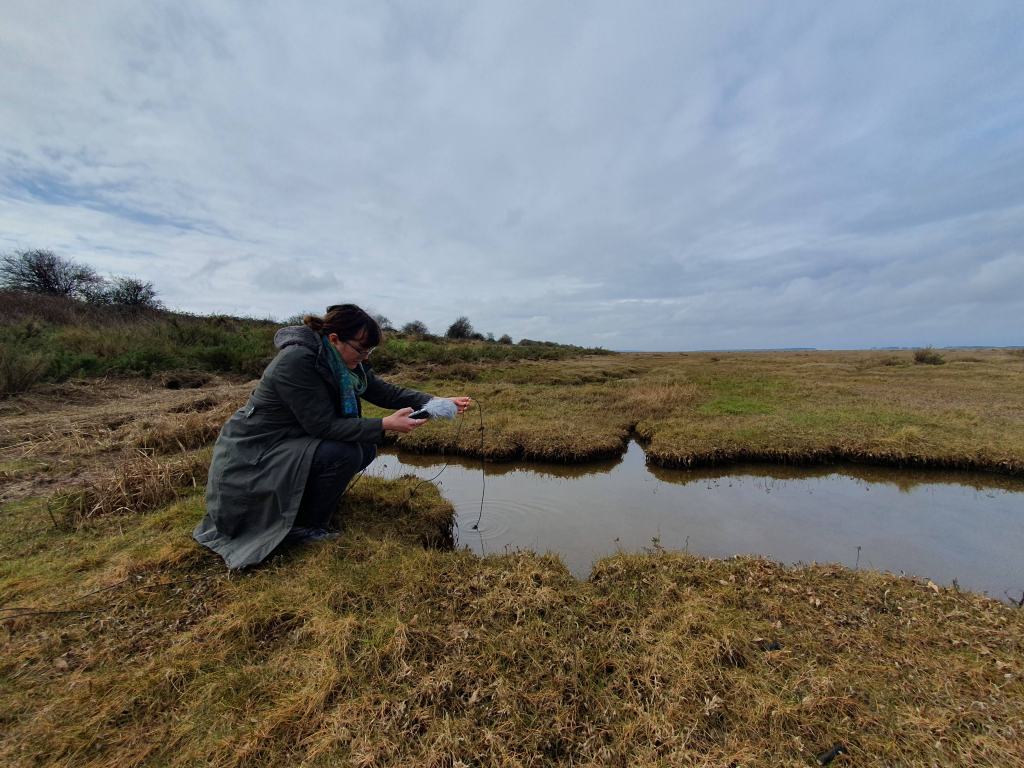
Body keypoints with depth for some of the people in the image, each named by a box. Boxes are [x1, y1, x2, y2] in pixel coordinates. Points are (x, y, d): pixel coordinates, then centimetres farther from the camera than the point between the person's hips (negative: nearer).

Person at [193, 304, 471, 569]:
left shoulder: (342, 359, -4)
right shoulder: (296, 361, -28)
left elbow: (383, 391, -4)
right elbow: (323, 425, -29)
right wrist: (385, 424, -31)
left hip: (290, 441, 8)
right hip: (250, 455, -8)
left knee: (365, 447, -2)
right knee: (344, 454, -26)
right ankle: (305, 528, -2)